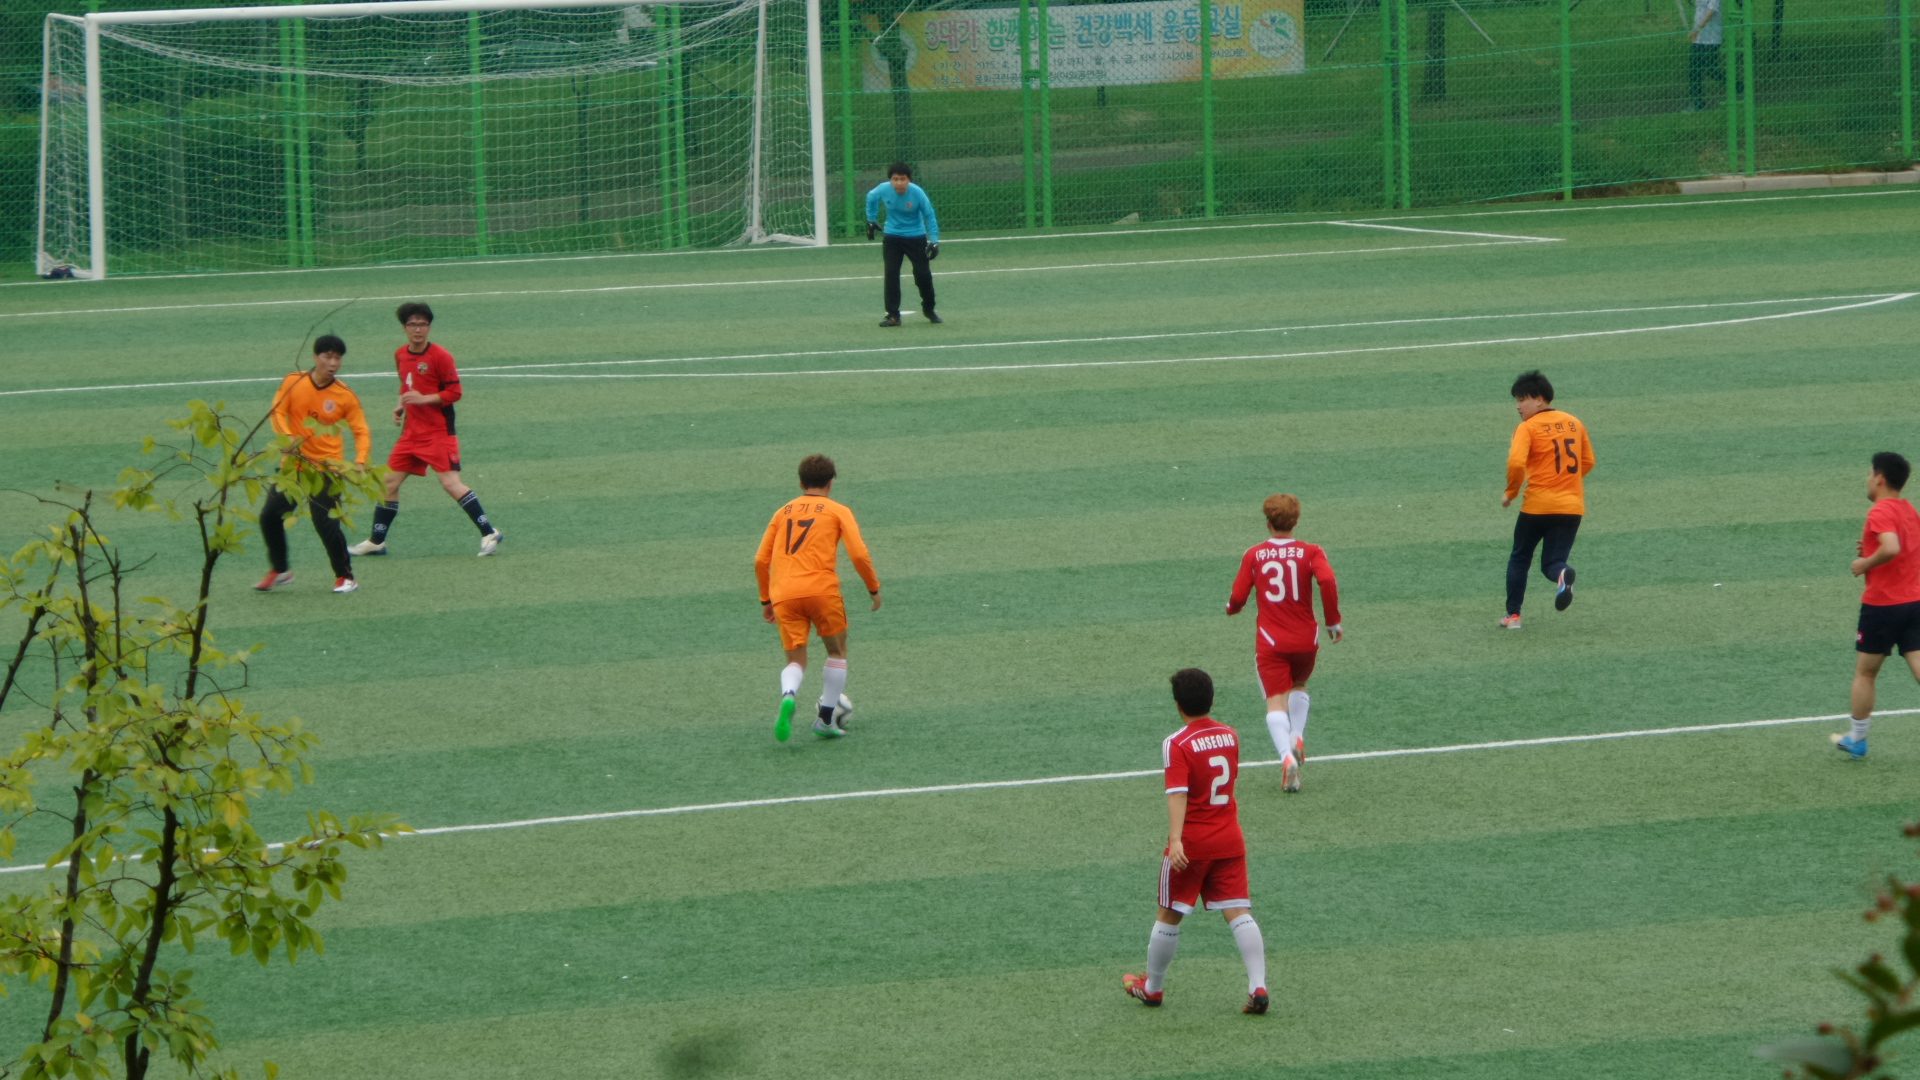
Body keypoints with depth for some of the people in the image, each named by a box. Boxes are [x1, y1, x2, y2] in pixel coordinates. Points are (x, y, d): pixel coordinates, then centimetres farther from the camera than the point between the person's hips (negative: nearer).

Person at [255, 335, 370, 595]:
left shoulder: (345, 396, -7)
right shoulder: (293, 383, -3)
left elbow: (361, 431, -4)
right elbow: (278, 411, -4)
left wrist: (360, 461, -21)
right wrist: (288, 437, -23)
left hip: (326, 468, -3)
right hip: (294, 464, 3)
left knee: (327, 525, -12)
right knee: (270, 516, 3)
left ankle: (345, 577, 6)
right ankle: (279, 570, 22)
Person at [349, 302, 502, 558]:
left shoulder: (440, 356, -12)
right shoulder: (400, 355, 9)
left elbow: (455, 392, -12)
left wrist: (423, 399, -21)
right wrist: (401, 407, 8)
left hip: (439, 431, -7)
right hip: (412, 430, 7)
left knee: (450, 482, -15)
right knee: (389, 482, 7)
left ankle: (489, 533, -9)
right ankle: (376, 541, 18)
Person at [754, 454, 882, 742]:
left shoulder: (783, 512, 19)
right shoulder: (838, 511, 9)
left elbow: (760, 561, 16)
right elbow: (859, 555, -3)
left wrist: (766, 600, 26)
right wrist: (874, 588, 11)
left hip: (783, 594, 3)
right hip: (821, 589, -3)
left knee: (796, 661, 9)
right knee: (837, 651, 19)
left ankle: (788, 697, -25)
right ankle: (827, 718, 12)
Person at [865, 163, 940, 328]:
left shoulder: (917, 193, -23)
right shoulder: (883, 190, -17)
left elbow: (929, 216, -11)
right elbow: (871, 197, 8)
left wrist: (934, 241, -16)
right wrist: (871, 220, 14)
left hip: (916, 238, -1)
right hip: (892, 238, 1)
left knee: (923, 274, 0)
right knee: (891, 275, -8)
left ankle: (928, 310, 24)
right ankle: (893, 315, -2)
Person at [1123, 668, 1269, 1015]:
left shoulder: (1177, 745, -14)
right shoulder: (1229, 735, 5)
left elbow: (1178, 794, -25)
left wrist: (1175, 839, -33)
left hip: (1191, 843, -5)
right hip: (1230, 840, 5)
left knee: (1169, 915, 10)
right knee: (1239, 912, 2)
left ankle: (1152, 987, 25)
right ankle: (1258, 987, -11)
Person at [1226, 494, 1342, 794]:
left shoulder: (1253, 555, -1)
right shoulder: (1310, 552, -3)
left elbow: (1238, 597, -2)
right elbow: (1328, 581, -20)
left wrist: (1232, 607, 23)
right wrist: (1333, 622, -8)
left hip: (1270, 641, -2)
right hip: (1305, 639, 2)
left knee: (1276, 701, -4)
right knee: (1298, 687, 28)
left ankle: (1287, 757, -25)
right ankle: (1297, 738, 9)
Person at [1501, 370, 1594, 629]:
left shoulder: (1528, 428, -7)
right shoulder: (1574, 424, 10)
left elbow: (1516, 463, -20)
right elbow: (1588, 462, 16)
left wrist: (1511, 493, -5)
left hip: (1538, 505, -4)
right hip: (1572, 506, 4)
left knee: (1519, 559, 17)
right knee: (1552, 562, 7)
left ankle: (1513, 615, 13)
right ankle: (1562, 575, -28)